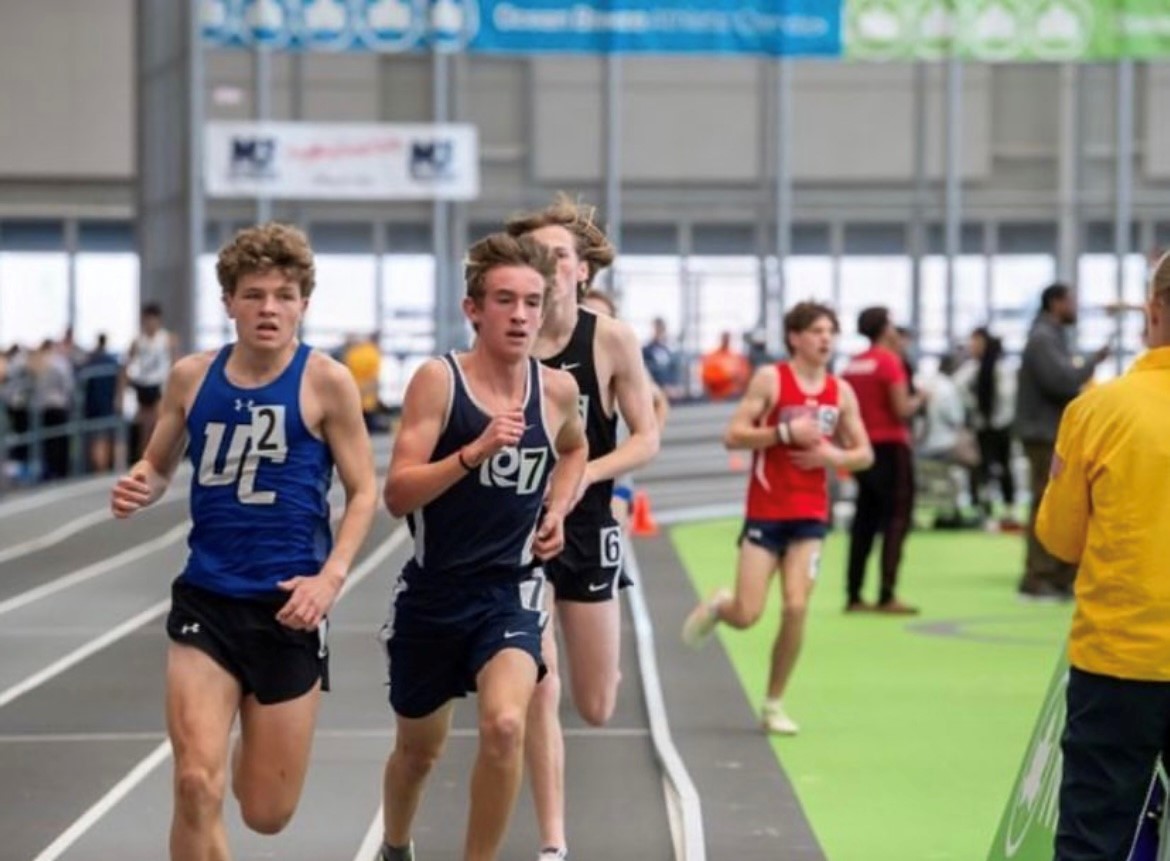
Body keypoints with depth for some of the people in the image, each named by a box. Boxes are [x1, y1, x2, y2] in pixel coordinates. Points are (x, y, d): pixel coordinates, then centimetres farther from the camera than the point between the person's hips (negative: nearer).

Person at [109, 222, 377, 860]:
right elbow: (158, 464, 17)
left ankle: (254, 751, 46)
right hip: (205, 598, 2)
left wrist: (332, 575, -15)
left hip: (287, 605, -2)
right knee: (195, 785, -15)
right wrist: (138, 489, -6)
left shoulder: (325, 382, -6)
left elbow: (363, 492, -1)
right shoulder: (191, 376, 3)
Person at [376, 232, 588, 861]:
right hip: (432, 594, -1)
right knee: (419, 748, 17)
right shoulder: (438, 379, -13)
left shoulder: (557, 390, -1)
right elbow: (397, 494, -20)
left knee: (504, 725, -25)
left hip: (509, 592, 1)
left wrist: (557, 510, 7)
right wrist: (474, 451, -32)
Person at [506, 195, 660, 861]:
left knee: (597, 708, 9)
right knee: (539, 697, -8)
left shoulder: (611, 339, -9)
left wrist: (581, 475, -21)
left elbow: (646, 440, -6)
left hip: (586, 529, 1)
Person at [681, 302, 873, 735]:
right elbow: (733, 436, -11)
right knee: (747, 615, -8)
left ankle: (774, 703, 8)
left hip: (810, 515, 3)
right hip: (765, 511, -3)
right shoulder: (770, 379, -5)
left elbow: (864, 454, 12)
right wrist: (785, 431, -21)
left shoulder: (841, 391, 6)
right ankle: (718, 606, 30)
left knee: (796, 608, -9)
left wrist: (834, 456, -8)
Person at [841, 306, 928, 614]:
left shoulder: (853, 364, 8)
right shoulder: (890, 361, -12)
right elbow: (902, 409, -16)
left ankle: (853, 596, 10)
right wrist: (920, 399, 3)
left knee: (865, 521, 11)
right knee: (896, 520, -2)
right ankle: (887, 597, -8)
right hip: (890, 448, -7)